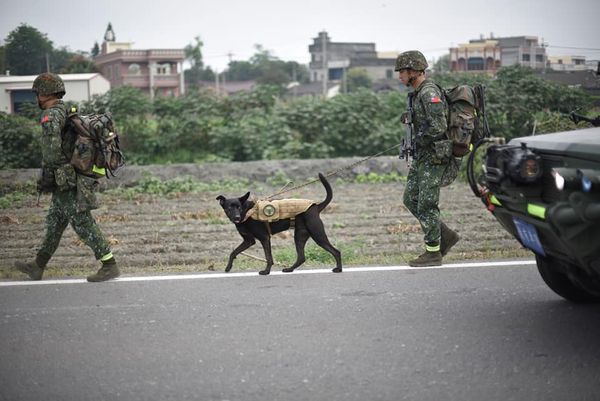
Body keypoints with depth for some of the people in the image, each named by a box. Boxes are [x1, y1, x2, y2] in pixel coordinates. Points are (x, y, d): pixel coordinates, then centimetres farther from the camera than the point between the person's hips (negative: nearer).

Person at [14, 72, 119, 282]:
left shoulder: (51, 115, -14)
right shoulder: (68, 113, 16)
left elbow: (52, 146, -27)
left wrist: (47, 176, -19)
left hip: (66, 182, -10)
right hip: (75, 178, 10)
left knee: (83, 224, -6)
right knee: (54, 223, 16)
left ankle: (109, 266, -4)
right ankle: (38, 266, 25)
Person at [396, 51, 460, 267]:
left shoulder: (429, 93, -18)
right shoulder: (417, 93, 14)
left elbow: (438, 127, -25)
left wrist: (418, 140, -14)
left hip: (433, 157, -10)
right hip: (421, 156, 10)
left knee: (426, 204, -5)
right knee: (411, 199, 12)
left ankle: (433, 252, 4)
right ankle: (445, 235, 20)